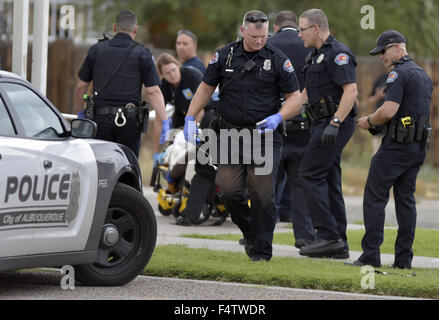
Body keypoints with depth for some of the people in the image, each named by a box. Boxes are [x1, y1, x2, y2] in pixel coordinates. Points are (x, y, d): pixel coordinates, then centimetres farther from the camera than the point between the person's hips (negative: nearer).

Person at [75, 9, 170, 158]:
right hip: (129, 121, -1)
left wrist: (80, 113, 27)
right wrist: (164, 122, -6)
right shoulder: (142, 54, 3)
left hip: (101, 118, 1)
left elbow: (81, 86, 14)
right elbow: (153, 92, -5)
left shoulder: (96, 50, 9)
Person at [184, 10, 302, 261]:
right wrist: (190, 118, 5)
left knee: (263, 195, -4)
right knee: (229, 189, -5)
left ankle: (261, 250, 6)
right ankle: (249, 231, 21)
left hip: (265, 136, -2)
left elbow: (295, 96, 2)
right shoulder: (225, 56, 5)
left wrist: (278, 118, -16)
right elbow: (206, 87, 14)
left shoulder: (277, 60, -1)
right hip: (232, 134, 2)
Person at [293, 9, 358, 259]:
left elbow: (351, 91, -21)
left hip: (336, 123, -10)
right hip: (324, 125, 10)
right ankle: (339, 244, 9)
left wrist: (334, 123, -27)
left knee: (311, 174, -12)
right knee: (329, 180, 8)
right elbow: (307, 93, 28)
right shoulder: (316, 55, 19)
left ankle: (328, 236, -14)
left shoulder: (338, 53, -12)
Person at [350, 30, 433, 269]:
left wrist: (370, 121, -3)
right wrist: (377, 121, 21)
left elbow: (389, 111, -22)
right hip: (419, 146, 9)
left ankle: (370, 255, -5)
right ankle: (404, 258, 8)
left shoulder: (399, 73, -13)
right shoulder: (423, 75, 17)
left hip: (397, 145, -9)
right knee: (406, 199, 10)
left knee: (374, 197, -3)